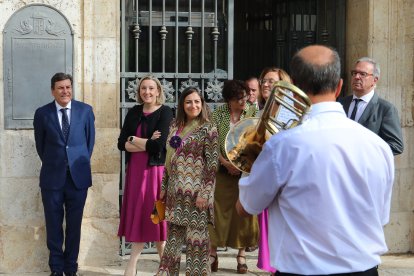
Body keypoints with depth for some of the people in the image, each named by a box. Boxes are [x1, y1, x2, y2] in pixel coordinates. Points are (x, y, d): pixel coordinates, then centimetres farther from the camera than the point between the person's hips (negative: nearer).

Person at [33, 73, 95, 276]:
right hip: (52, 176, 0)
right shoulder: (42, 113, -1)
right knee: (54, 225, 5)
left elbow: (90, 139, 10)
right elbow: (40, 144, 9)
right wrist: (51, 163, 11)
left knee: (74, 225, 6)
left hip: (78, 176, 0)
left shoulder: (85, 110, 1)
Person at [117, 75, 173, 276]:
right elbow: (121, 143, 2)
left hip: (156, 171, -4)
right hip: (135, 171, 4)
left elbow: (158, 145, -16)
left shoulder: (165, 112, -6)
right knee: (138, 216, 6)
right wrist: (147, 144, -12)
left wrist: (134, 140, -4)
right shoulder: (134, 112, 9)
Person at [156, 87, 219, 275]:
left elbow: (213, 163, -11)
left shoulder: (207, 129, -6)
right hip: (175, 190, 5)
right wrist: (163, 187, 13)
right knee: (173, 235, 10)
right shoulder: (175, 127, 11)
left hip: (196, 190, -5)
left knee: (196, 236, 0)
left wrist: (205, 193, -16)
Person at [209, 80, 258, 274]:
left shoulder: (253, 113, -1)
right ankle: (212, 254, 11)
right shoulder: (219, 114, 0)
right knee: (218, 209, 1)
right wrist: (226, 163, -14)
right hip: (222, 170, 0)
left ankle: (242, 256, 12)